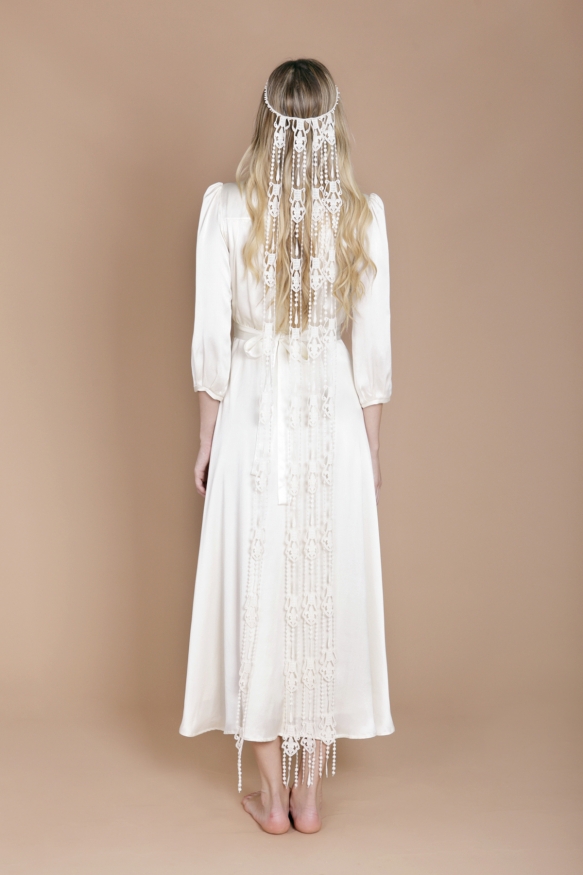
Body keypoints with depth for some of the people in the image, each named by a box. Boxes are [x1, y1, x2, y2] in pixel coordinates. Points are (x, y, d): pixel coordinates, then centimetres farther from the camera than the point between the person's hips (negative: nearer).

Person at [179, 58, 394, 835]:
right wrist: (371, 447, 9)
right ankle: (309, 794, 24)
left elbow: (212, 338, -6)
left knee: (257, 593, 10)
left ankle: (272, 796, 23)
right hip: (333, 419, 1)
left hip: (253, 416, -1)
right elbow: (373, 346, -2)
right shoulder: (364, 214, -4)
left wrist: (207, 440, 6)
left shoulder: (227, 207, -8)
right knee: (327, 593, 11)